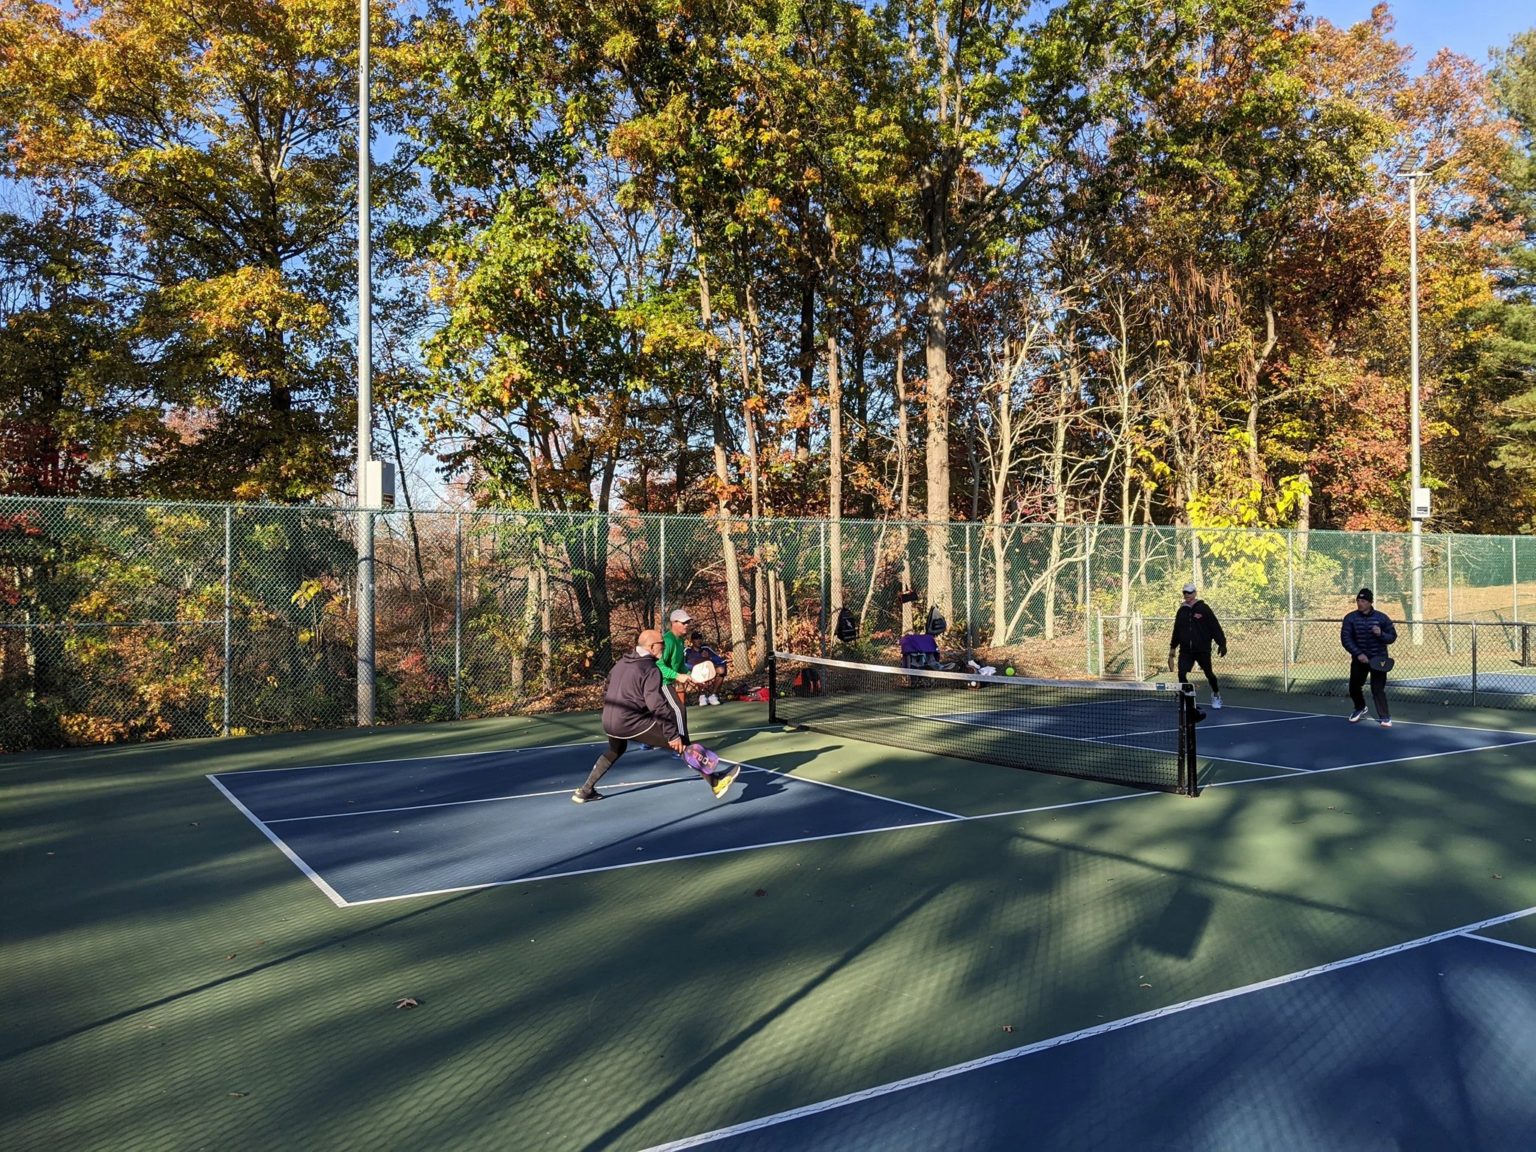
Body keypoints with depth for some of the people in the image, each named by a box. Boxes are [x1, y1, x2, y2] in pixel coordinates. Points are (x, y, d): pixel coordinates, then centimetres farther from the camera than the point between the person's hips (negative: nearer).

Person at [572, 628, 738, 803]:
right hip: (634, 723, -8)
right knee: (681, 744, -6)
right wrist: (673, 735, -20)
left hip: (610, 724, 8)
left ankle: (585, 791, 39)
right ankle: (715, 783, -9)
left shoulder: (621, 663, 14)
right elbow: (657, 706, -21)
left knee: (615, 751, 37)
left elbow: (606, 693, 24)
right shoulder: (650, 669, -12)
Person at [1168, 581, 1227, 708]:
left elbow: (1215, 626, -7)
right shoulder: (1181, 611, 10)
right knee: (1181, 674, -8)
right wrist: (1173, 647, 19)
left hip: (1203, 650, -4)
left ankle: (1216, 695, 30)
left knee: (1209, 674, 6)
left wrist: (1222, 643, -11)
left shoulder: (1203, 608, -5)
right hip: (1185, 650, 4)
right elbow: (1176, 630, 19)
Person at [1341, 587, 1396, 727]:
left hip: (1378, 658, -2)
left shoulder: (1382, 618, -4)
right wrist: (1358, 653, -22)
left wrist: (1381, 634, -22)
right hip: (1359, 658, 2)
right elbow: (1345, 638, -11)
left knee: (1378, 689, -11)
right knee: (1354, 687, 9)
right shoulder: (1350, 618, -5)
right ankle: (1360, 708, 37)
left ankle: (1384, 717, 3)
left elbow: (1392, 636, 0)